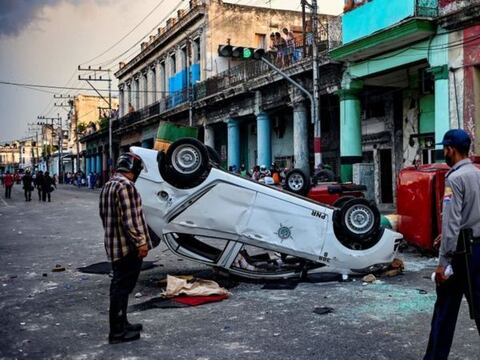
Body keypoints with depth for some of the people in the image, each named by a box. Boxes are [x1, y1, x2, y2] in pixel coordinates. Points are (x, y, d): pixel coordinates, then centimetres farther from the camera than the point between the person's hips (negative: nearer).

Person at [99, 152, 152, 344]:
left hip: (114, 245, 10)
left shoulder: (108, 186, 14)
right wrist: (140, 242, -18)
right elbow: (129, 219, -23)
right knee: (122, 288, -3)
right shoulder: (125, 186, -18)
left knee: (119, 286, 17)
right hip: (128, 247, -10)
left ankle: (121, 324, 28)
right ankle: (117, 332, 3)